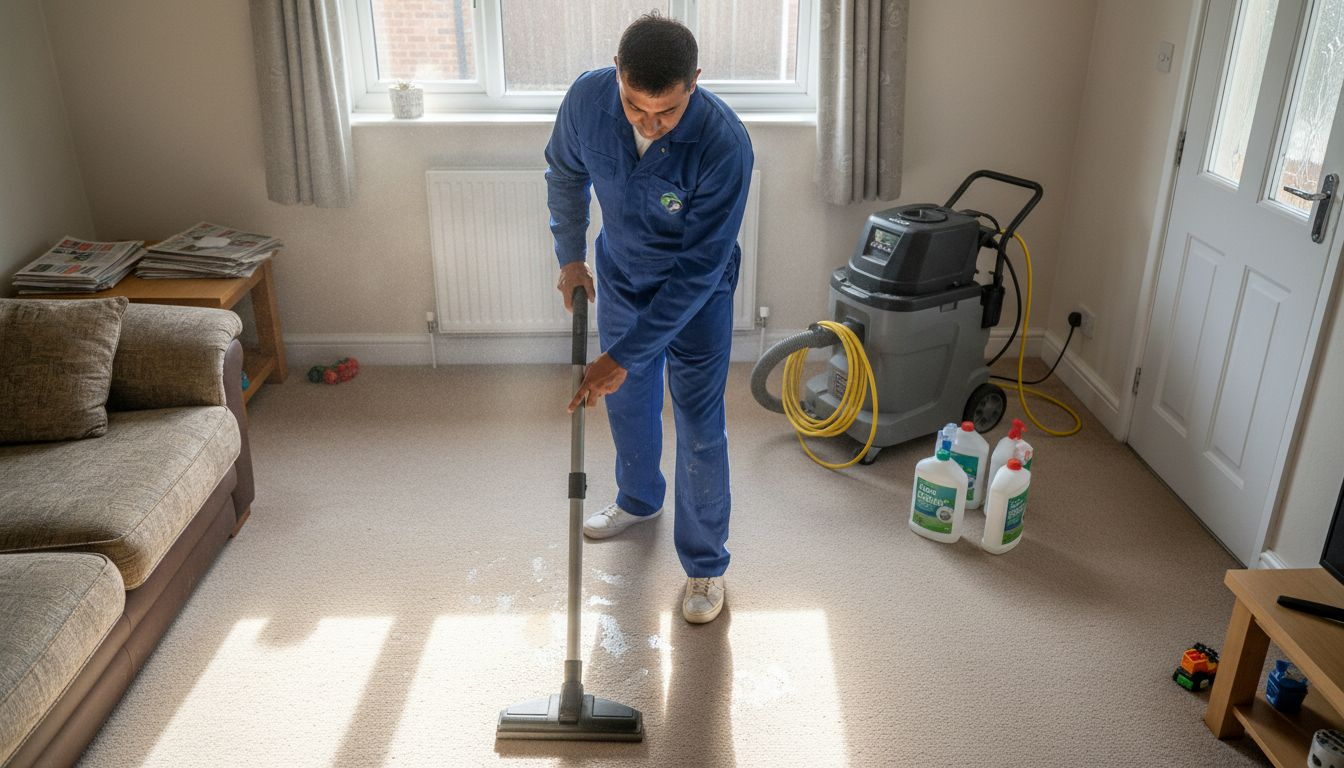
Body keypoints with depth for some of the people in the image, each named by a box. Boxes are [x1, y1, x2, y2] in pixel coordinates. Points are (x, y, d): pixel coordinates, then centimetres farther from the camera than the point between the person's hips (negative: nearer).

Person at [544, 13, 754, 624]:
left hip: (697, 292, -4)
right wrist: (569, 256, 5)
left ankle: (705, 564, 19)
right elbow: (565, 174, 0)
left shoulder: (725, 144, -36)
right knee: (626, 401, 21)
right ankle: (639, 500, 49)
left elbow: (698, 270, -32)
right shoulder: (587, 98, -23)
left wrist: (622, 356, -31)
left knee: (699, 427, 0)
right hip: (620, 275, 5)